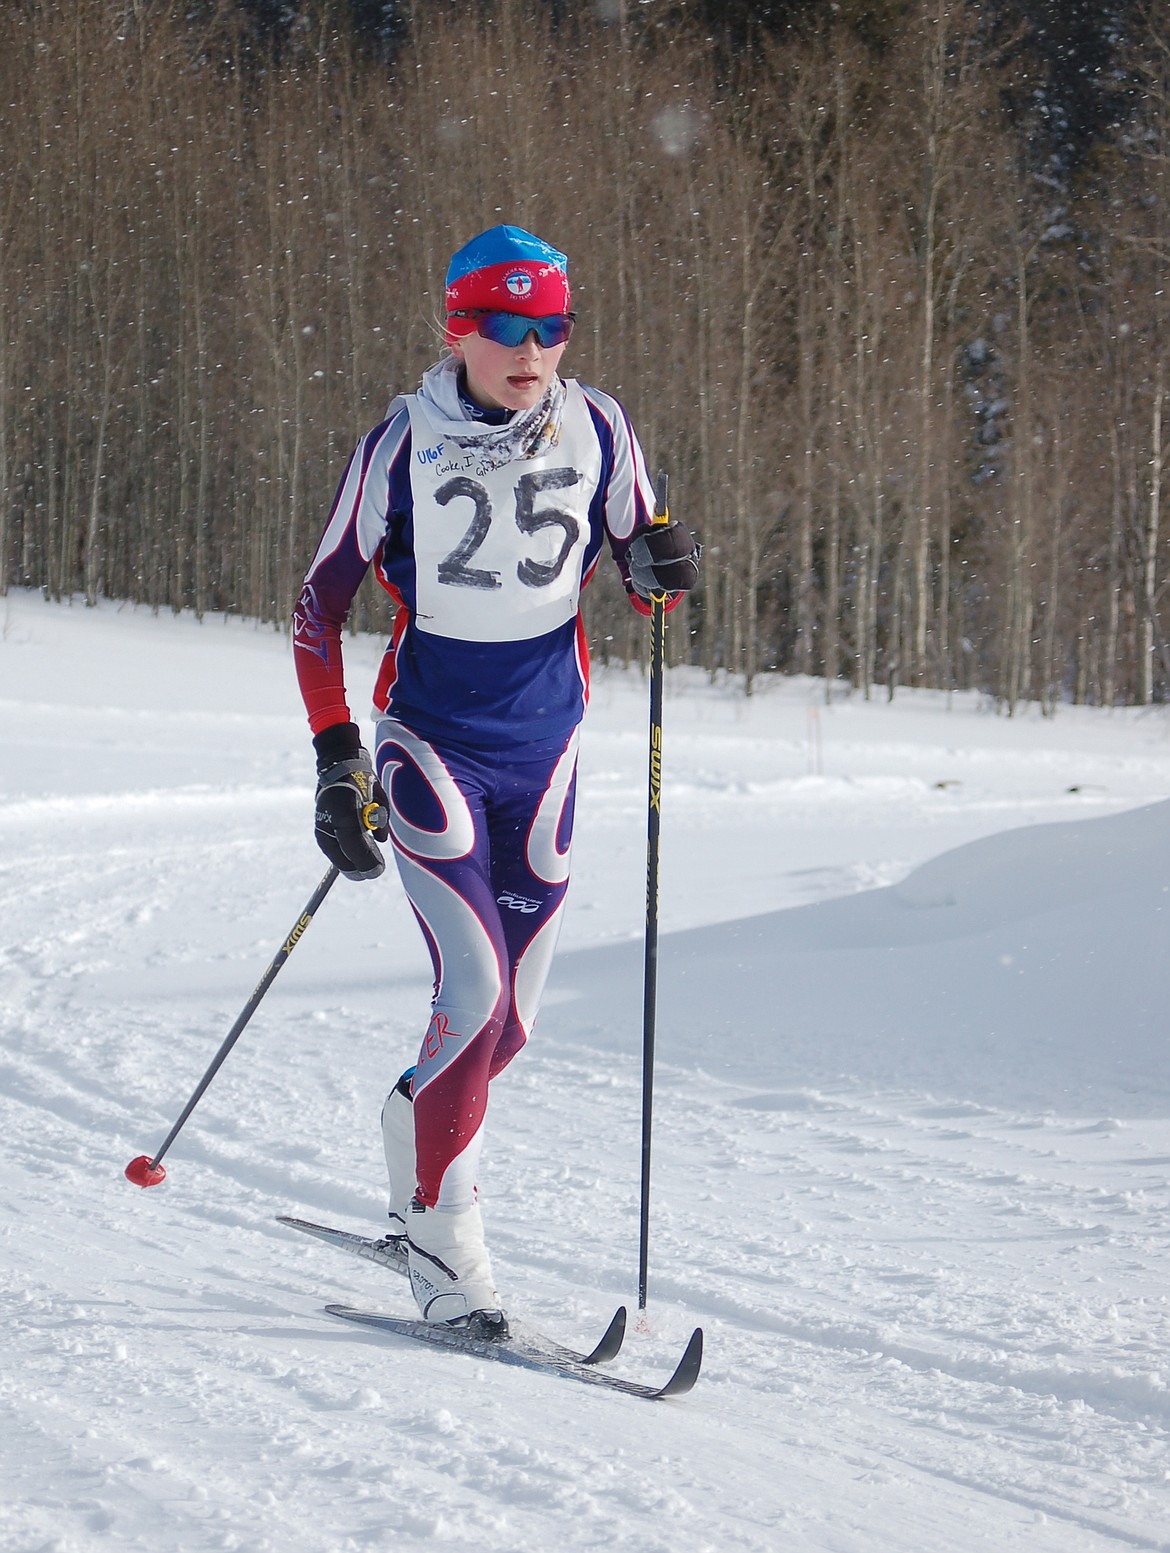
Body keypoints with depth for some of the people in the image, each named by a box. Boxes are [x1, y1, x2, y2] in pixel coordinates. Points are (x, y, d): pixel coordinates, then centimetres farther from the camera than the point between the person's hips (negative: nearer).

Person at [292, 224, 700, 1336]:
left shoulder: (596, 430, -3)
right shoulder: (403, 444, -9)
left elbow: (639, 565, 10)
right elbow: (322, 597, -2)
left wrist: (658, 569, -15)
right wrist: (335, 756, -8)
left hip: (543, 748, 4)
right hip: (430, 743, -3)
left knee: (512, 1019, 7)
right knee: (477, 993, -17)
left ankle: (418, 1120, 38)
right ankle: (438, 1232, -5)